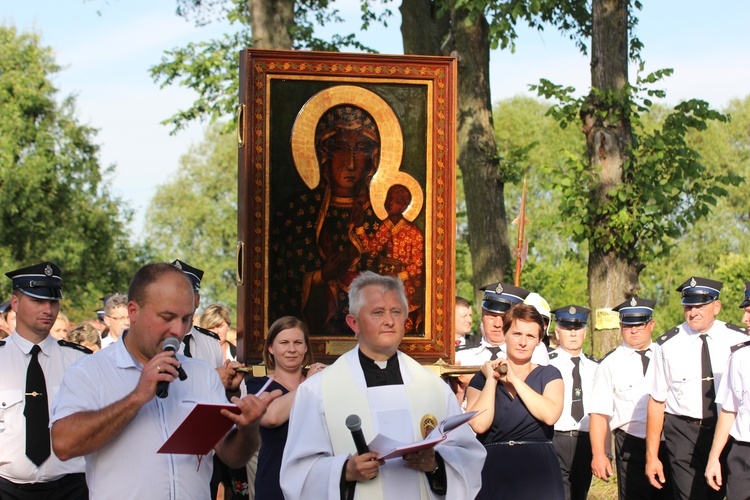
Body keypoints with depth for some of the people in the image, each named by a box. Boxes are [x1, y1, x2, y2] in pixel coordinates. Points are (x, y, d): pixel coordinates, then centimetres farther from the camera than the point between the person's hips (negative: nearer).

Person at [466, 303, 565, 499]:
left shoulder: (549, 375, 5)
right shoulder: (483, 378, 4)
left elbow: (550, 415, -16)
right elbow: (479, 425, -13)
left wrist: (514, 379, -10)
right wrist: (492, 379, -7)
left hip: (538, 472, 0)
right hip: (493, 472, 0)